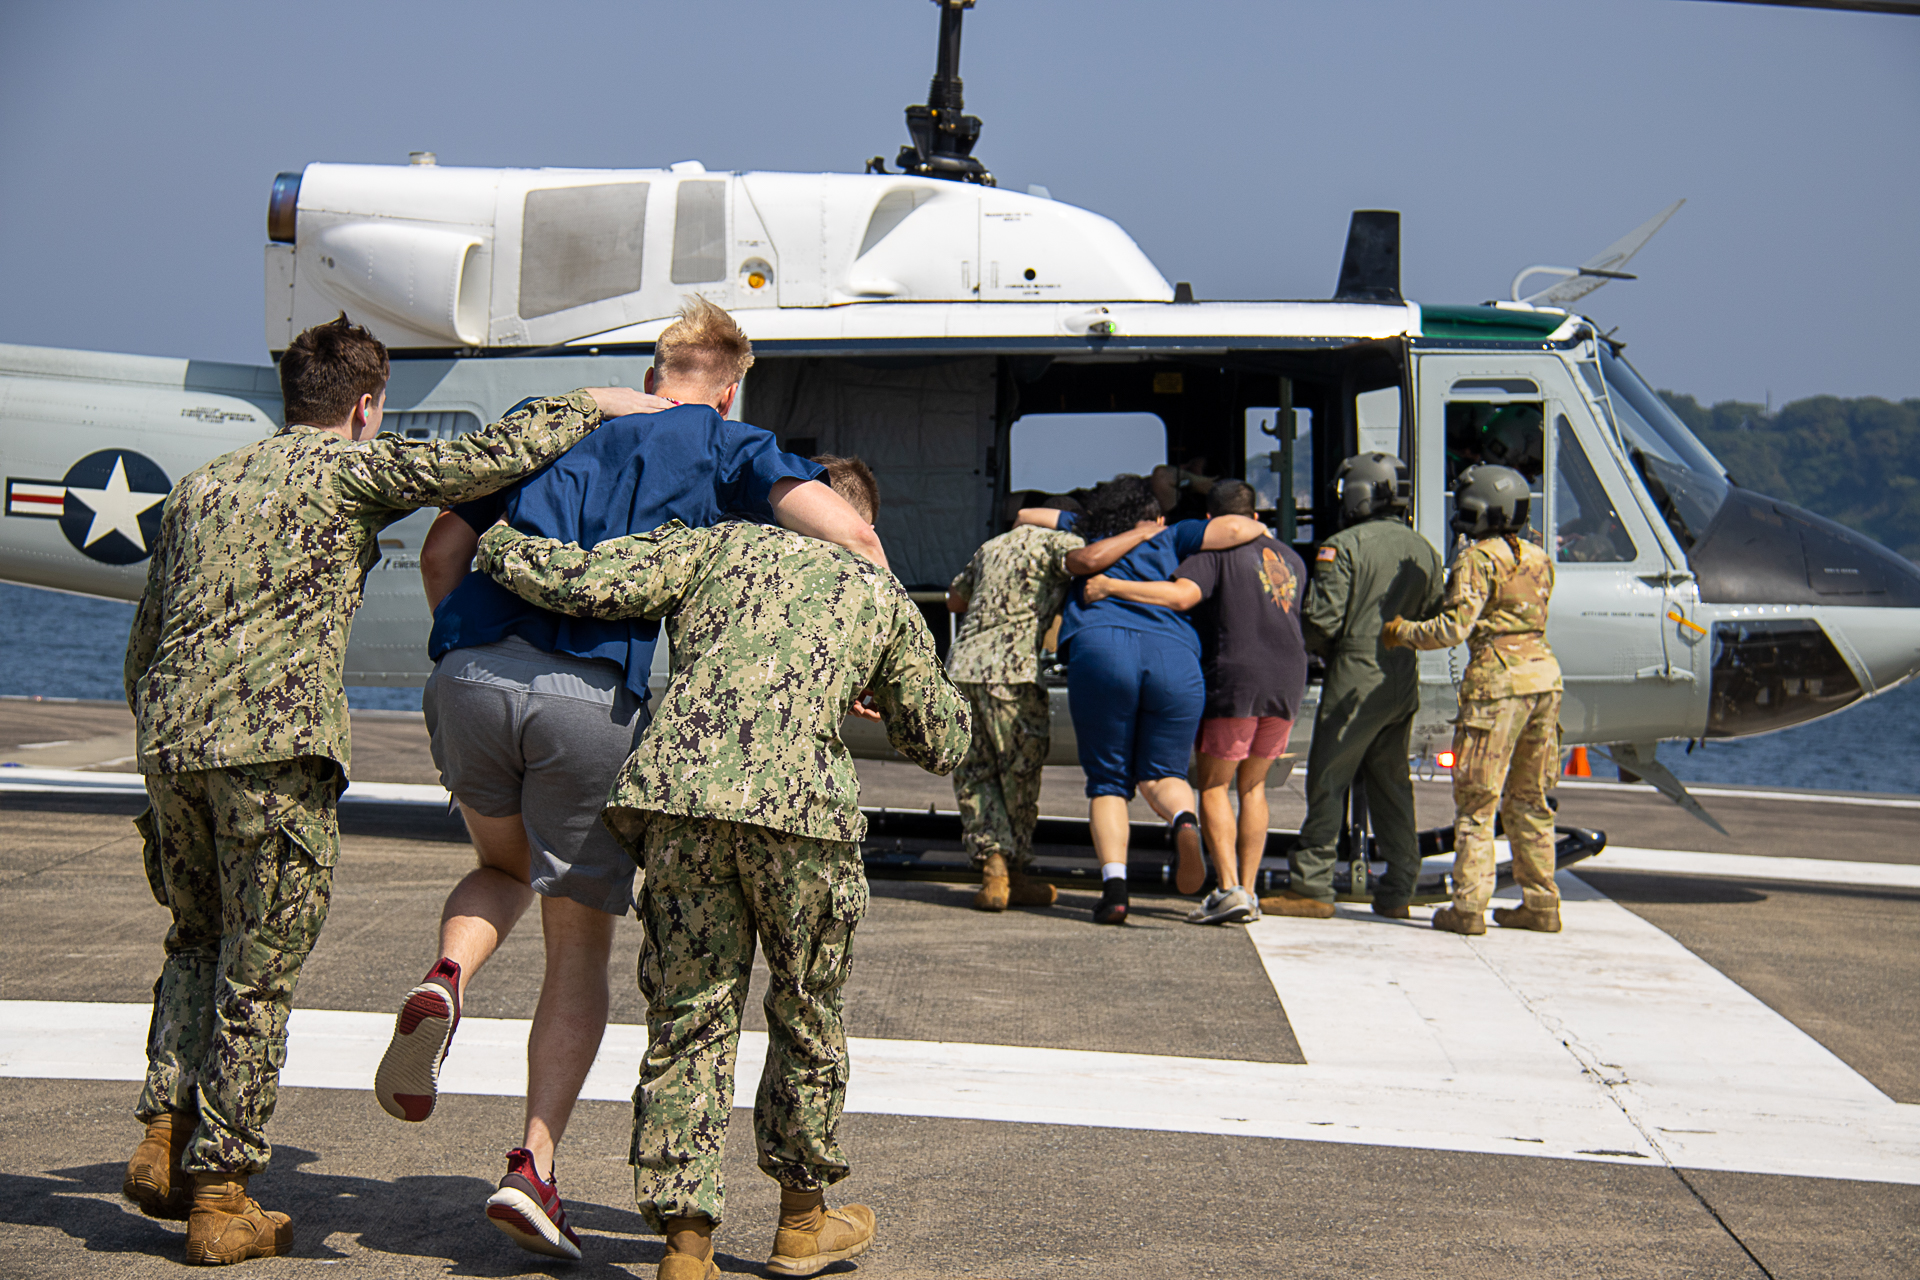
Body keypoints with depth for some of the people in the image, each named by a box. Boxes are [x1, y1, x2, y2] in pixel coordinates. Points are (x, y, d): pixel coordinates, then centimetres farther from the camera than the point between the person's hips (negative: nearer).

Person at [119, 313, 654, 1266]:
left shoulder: (199, 488, 23)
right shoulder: (350, 466, 5)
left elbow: (141, 647, 24)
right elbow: (485, 460, -6)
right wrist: (593, 405, 8)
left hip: (168, 733, 6)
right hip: (275, 736, -6)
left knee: (199, 940, 24)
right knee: (259, 971, 2)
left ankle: (165, 1136, 11)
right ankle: (220, 1198, 5)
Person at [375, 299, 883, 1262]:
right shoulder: (728, 450, 15)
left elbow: (442, 551, 22)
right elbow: (854, 539, 2)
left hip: (469, 676, 3)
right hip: (593, 698, -3)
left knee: (504, 866, 29)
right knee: (579, 941, 11)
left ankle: (444, 982, -2)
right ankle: (534, 1166, 1)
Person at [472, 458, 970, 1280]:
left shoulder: (719, 547, 21)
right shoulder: (883, 596, 23)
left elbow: (580, 582, 7)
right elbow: (939, 744, 31)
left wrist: (492, 541, 23)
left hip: (679, 789, 1)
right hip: (799, 805, 0)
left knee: (687, 1015, 8)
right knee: (806, 1013, 19)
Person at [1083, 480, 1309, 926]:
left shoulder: (1215, 552, -3)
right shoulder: (1289, 559, 18)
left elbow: (1181, 595, -21)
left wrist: (1111, 585, -20)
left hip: (1234, 680, -6)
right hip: (1288, 680, 6)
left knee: (1212, 785, 4)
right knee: (1252, 786, 15)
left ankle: (1228, 889, -8)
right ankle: (1248, 892, 11)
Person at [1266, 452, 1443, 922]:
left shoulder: (1344, 546, -10)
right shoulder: (1423, 551, 11)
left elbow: (1321, 620, -15)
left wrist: (1321, 647, 6)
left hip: (1354, 677, -7)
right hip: (1404, 681, 7)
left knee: (1328, 780, -1)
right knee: (1392, 783, 12)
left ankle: (1311, 886, -1)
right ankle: (1397, 892, 13)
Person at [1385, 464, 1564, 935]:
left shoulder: (1479, 560, -8)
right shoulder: (1538, 560, 15)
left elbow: (1455, 627, -14)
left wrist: (1403, 632, 1)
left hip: (1497, 682, -7)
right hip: (1544, 674, 7)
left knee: (1477, 800, -2)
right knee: (1528, 799, 15)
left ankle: (1468, 905, -4)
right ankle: (1541, 904, 15)